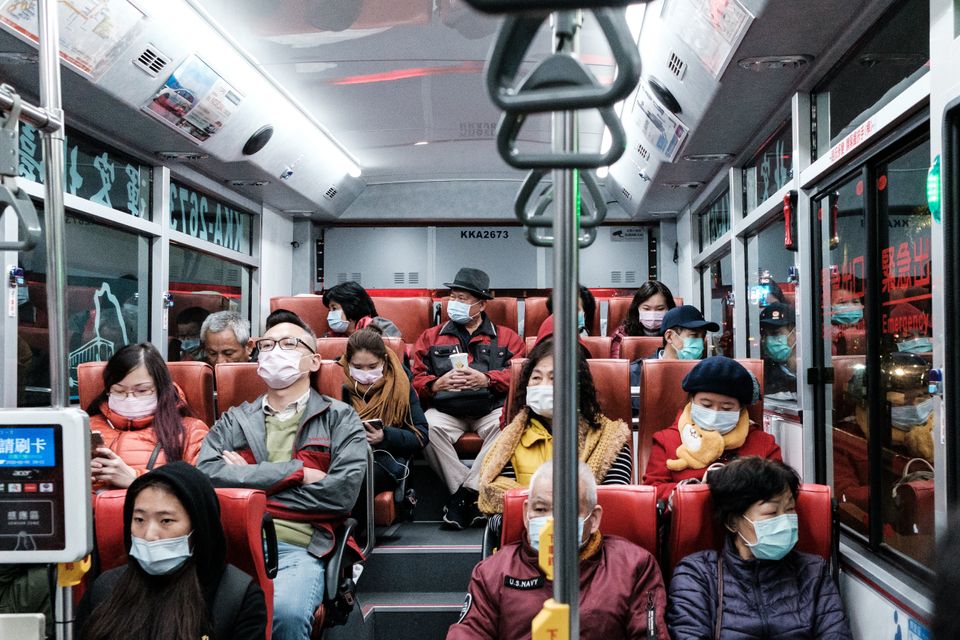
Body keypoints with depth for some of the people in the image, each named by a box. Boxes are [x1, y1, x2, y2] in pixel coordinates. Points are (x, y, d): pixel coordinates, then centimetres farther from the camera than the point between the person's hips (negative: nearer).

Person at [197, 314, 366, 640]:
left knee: (286, 612, -34)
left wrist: (248, 484, 3)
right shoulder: (234, 420, 22)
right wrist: (294, 471, -4)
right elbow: (205, 473, 3)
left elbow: (342, 492, -2)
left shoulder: (340, 418, 13)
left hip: (298, 549, -1)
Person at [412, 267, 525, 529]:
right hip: (445, 409, 1)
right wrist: (439, 383, -11)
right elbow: (415, 379, 9)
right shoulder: (431, 337, 19)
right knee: (428, 426, -33)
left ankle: (467, 490, -25)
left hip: (491, 409, -1)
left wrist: (486, 379, -15)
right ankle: (467, 493, -24)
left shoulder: (506, 337, 16)